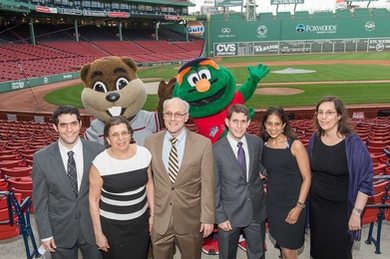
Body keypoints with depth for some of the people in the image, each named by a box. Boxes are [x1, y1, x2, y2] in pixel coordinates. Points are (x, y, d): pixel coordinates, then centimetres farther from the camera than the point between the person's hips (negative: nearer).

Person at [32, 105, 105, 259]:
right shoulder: (41, 158, -12)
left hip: (92, 226, 1)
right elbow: (40, 199, -4)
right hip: (60, 230, 0)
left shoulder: (98, 151, -13)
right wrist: (45, 234, -2)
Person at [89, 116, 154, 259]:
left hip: (140, 219, 3)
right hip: (112, 224, -3)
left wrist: (152, 213, 7)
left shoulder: (144, 153, -11)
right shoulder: (100, 163, -20)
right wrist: (98, 233, -6)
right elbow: (93, 200, -10)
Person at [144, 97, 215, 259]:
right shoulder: (150, 141, -4)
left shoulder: (203, 143, -11)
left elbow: (207, 184, -8)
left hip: (191, 219, -1)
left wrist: (207, 217, -7)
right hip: (159, 218, 2)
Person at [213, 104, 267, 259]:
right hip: (230, 213, -3)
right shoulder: (216, 150, -15)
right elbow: (214, 187, -10)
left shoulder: (257, 142, -4)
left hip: (257, 210, 3)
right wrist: (220, 217, -9)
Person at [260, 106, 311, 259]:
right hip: (272, 203, 4)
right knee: (282, 246, 17)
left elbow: (307, 178, -12)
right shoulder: (263, 146, 0)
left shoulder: (295, 145, -14)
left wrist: (299, 206, -15)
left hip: (292, 204, -4)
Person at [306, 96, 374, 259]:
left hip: (341, 209, -4)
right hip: (317, 205, 4)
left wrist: (356, 212, -15)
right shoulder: (315, 139, -4)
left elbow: (365, 180, -15)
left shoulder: (353, 143, -18)